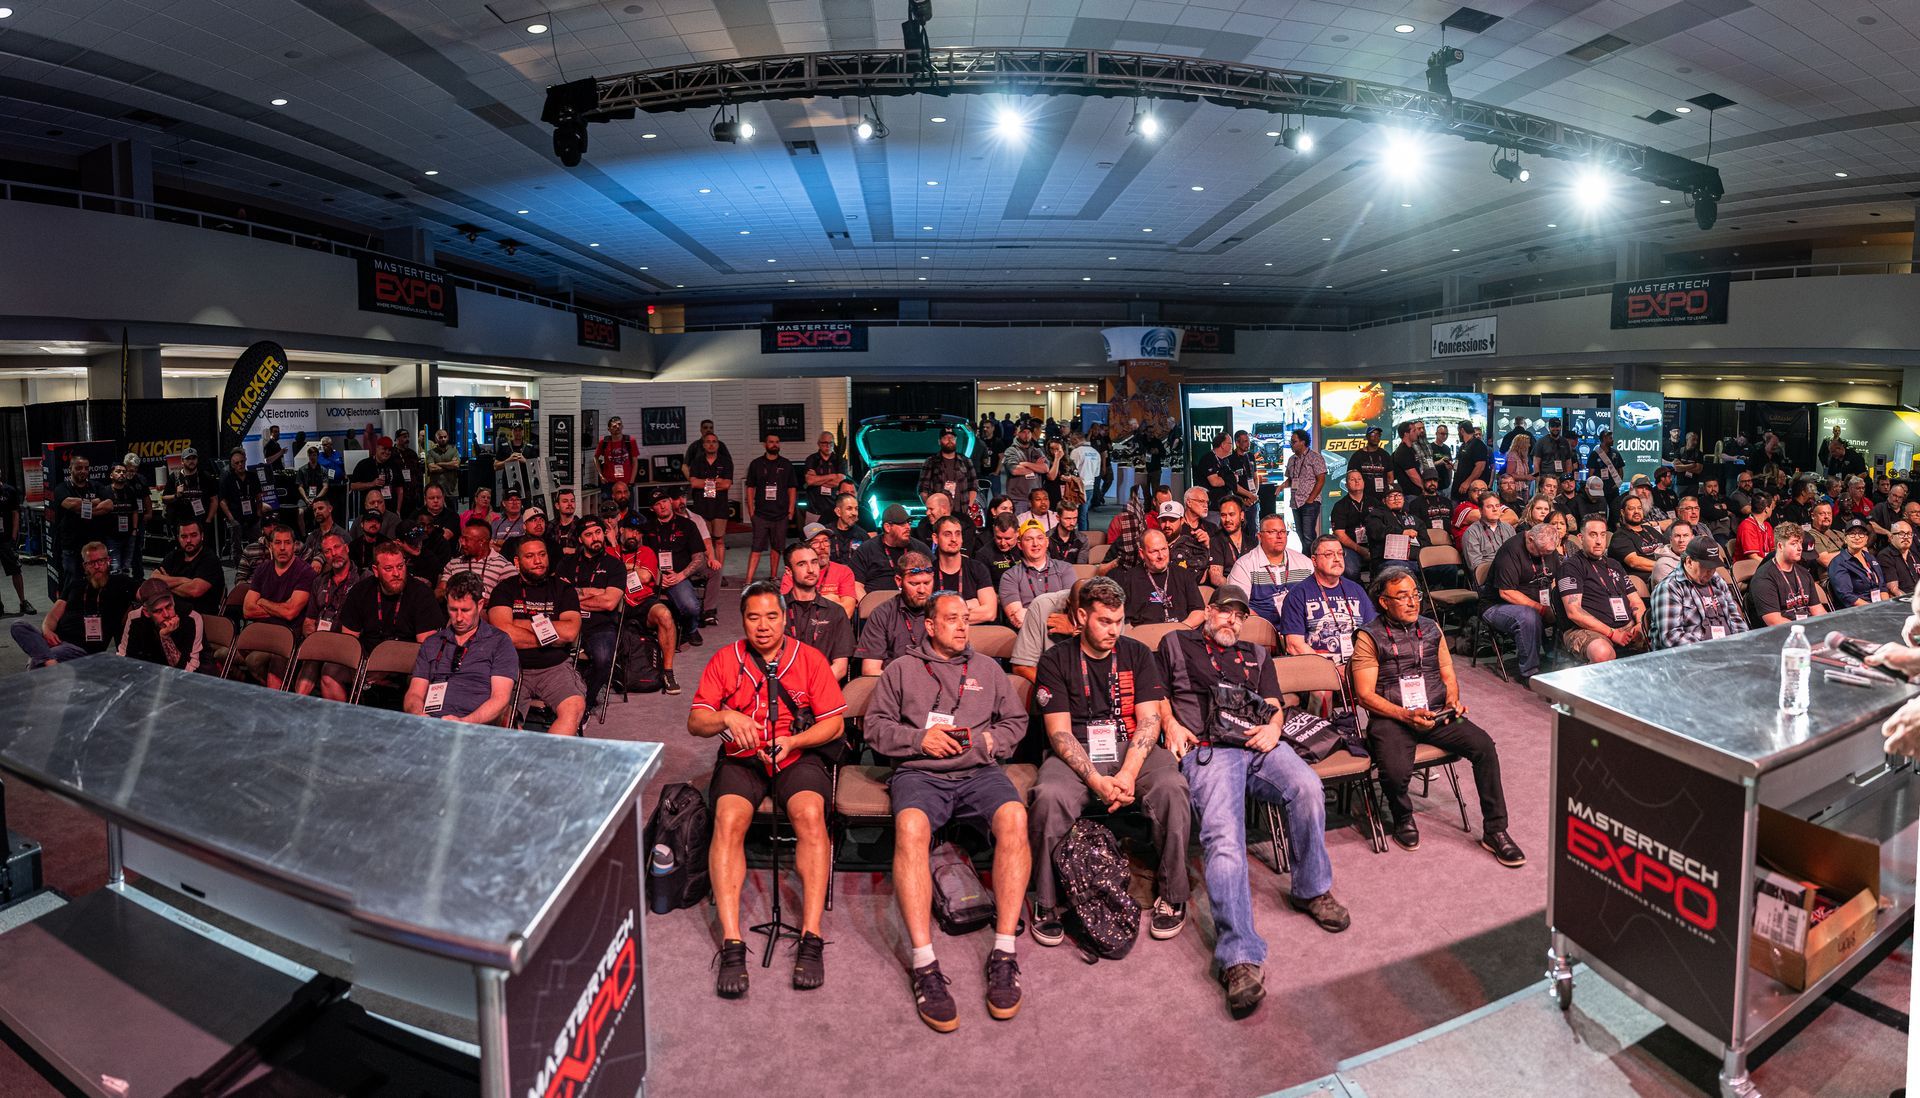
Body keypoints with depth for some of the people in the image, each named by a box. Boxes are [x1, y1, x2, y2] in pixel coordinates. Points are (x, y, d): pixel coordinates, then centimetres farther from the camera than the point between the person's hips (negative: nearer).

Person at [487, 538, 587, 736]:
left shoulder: (563, 588, 12)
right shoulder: (504, 589, 10)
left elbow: (571, 631, -5)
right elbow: (503, 632, -7)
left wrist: (523, 624, -2)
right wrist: (551, 637, -3)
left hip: (555, 667, 0)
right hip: (514, 667, 0)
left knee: (575, 706, -28)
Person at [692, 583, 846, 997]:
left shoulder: (809, 659, 3)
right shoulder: (724, 660, 6)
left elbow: (834, 723, 2)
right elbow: (694, 721, 2)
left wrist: (793, 742, -14)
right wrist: (726, 718, -19)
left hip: (798, 757, -1)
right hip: (740, 758, 1)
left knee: (810, 814, -31)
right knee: (728, 820, -29)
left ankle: (811, 938, -28)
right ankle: (732, 944, -29)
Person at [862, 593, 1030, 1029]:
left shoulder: (987, 669, 26)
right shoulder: (902, 669, 19)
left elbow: (1016, 722, 21)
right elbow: (875, 727, 12)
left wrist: (986, 741, 1)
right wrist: (919, 738, -4)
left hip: (978, 772, 2)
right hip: (919, 773, -1)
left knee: (1014, 817, -33)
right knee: (910, 827, -37)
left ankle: (1004, 953, -29)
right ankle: (924, 965, -36)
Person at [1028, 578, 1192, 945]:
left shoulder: (1138, 654, 11)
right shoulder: (1056, 660, 4)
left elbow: (1149, 719, 2)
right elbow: (1059, 731, -4)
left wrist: (1128, 773, -16)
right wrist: (1096, 781, -20)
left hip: (1132, 748, 2)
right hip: (1077, 754, -2)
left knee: (1171, 787, -29)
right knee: (1050, 797, -33)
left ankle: (1173, 897, -11)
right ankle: (1046, 904, -14)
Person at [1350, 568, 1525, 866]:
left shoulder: (1431, 629, 15)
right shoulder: (1369, 637, -1)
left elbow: (1449, 676, 20)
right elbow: (1365, 695, -6)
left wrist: (1452, 699, -3)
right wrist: (1407, 715, -17)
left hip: (1436, 713, 5)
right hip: (1391, 717, -4)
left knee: (1484, 746, -21)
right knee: (1396, 771, -31)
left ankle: (1495, 831, -7)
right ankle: (1403, 817, 5)